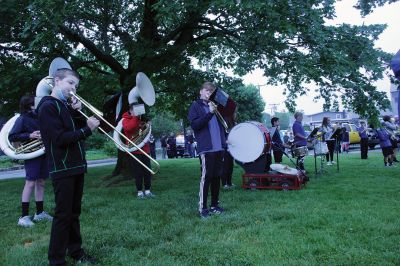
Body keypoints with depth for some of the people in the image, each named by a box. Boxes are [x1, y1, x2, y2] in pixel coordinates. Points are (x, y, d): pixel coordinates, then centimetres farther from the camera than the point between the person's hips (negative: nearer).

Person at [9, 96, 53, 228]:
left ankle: (39, 213, 19)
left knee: (41, 183, 10)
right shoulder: (22, 119, -7)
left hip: (43, 153, 7)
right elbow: (11, 137, -11)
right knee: (30, 183, -8)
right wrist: (29, 135, -19)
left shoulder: (40, 116, 11)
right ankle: (24, 216, -3)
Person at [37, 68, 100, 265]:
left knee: (74, 213, 15)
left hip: (76, 167, 8)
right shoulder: (48, 106, -11)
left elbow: (79, 130, 10)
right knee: (63, 215, -4)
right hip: (62, 169, -8)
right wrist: (88, 129, -20)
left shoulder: (66, 105, 16)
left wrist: (78, 113, -4)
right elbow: (60, 139, -20)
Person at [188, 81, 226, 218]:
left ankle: (215, 204, 19)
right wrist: (209, 113, -20)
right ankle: (202, 208, -2)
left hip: (219, 147, 6)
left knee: (217, 176, 9)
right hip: (206, 148, -6)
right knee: (206, 177, -8)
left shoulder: (214, 105, 19)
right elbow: (194, 125, -11)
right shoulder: (195, 106, 3)